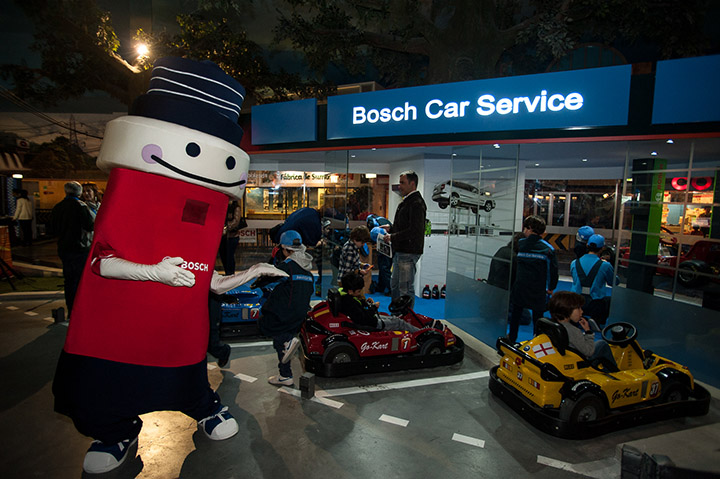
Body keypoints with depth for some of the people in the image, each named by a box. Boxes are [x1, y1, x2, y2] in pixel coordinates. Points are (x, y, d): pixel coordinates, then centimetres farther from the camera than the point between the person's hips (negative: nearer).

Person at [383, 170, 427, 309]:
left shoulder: (416, 204, -17)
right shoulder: (406, 201, 16)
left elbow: (414, 231, -23)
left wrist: (392, 237, -17)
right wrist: (390, 228, 12)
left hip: (409, 252, -11)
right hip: (400, 251, 11)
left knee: (406, 289, -3)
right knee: (394, 285, 19)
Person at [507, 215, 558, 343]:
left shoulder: (520, 243, -3)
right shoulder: (548, 248, -7)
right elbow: (553, 269, -4)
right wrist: (551, 287, 6)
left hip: (520, 287, 1)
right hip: (538, 289, -1)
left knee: (516, 313, 17)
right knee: (537, 316, 10)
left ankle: (512, 337, 30)